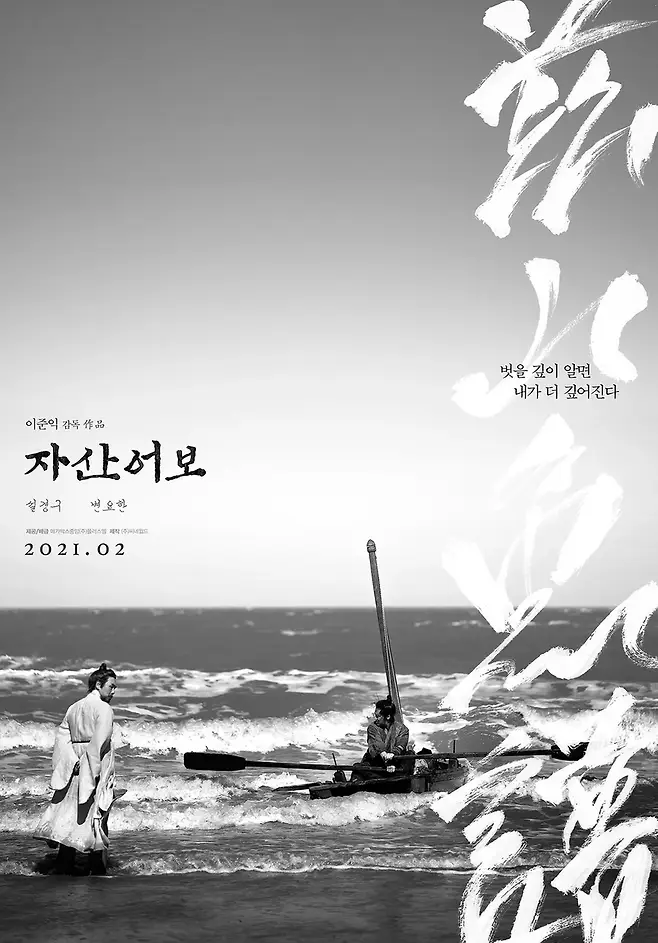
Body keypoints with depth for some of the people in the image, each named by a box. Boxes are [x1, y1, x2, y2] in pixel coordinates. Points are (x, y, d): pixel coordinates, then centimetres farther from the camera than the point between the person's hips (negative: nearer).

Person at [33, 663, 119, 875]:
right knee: (96, 818, 1)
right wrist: (95, 770, -17)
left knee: (70, 816, 8)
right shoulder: (103, 708, -10)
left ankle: (63, 868, 7)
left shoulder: (73, 708, 12)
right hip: (96, 771, -6)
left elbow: (62, 736, 3)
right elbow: (100, 740, -20)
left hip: (75, 770, 6)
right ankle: (98, 868, 5)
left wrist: (73, 760, -5)